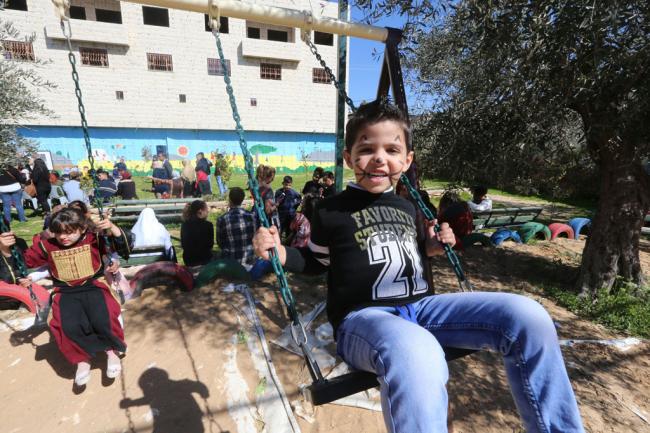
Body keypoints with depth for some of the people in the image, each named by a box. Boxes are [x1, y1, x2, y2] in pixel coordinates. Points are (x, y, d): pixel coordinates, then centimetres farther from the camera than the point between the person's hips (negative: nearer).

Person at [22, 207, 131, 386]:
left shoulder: (94, 239, -4)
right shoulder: (47, 246, 6)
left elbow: (122, 248, -9)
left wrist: (112, 228, -26)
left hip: (94, 286, -2)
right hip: (66, 292, 3)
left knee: (102, 320, -30)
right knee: (69, 326, -28)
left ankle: (112, 350, 0)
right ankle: (82, 358, 0)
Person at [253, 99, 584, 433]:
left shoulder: (407, 208, 16)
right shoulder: (331, 211, 1)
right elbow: (316, 262, 10)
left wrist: (432, 247, 13)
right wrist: (280, 252, -6)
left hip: (420, 306, 6)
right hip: (364, 316, -5)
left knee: (527, 316, -10)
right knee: (416, 355, -44)